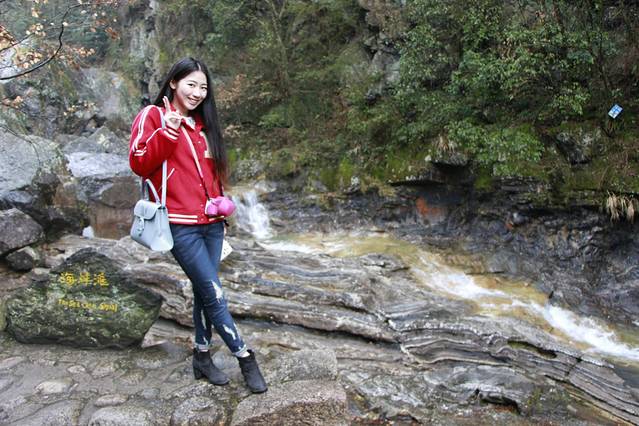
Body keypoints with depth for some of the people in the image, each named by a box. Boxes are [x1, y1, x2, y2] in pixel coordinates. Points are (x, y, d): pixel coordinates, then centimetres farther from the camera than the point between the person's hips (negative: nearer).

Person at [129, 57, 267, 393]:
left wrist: (220, 200, 11)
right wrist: (167, 132, -20)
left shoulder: (202, 123, 18)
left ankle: (202, 357, 24)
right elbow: (138, 164, -10)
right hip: (180, 224, -6)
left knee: (204, 292, 10)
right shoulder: (153, 115, -1)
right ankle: (245, 357, 8)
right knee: (213, 293, -5)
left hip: (212, 223, 6)